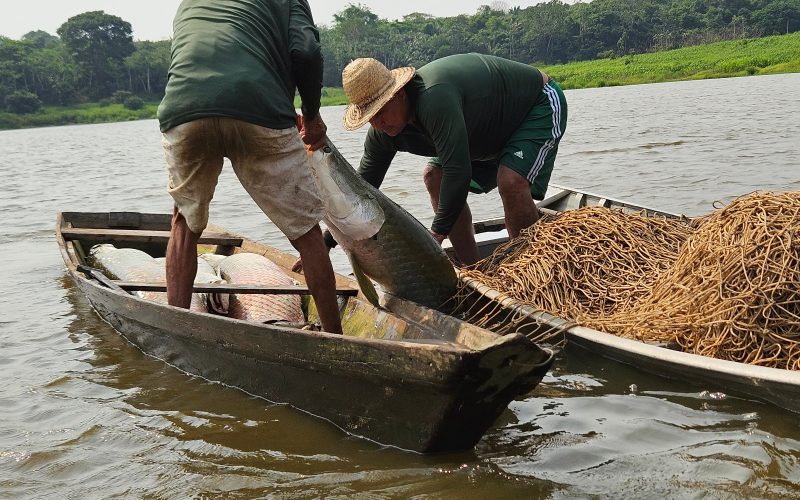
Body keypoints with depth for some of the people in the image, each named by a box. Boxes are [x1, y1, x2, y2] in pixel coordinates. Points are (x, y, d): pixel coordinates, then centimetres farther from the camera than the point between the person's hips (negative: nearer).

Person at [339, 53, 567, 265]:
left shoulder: (435, 97, -41)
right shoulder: (383, 130, -12)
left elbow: (458, 171, -42)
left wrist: (435, 235, -36)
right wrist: (327, 241, -10)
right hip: (497, 127, 9)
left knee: (510, 180, -32)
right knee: (434, 177, 2)